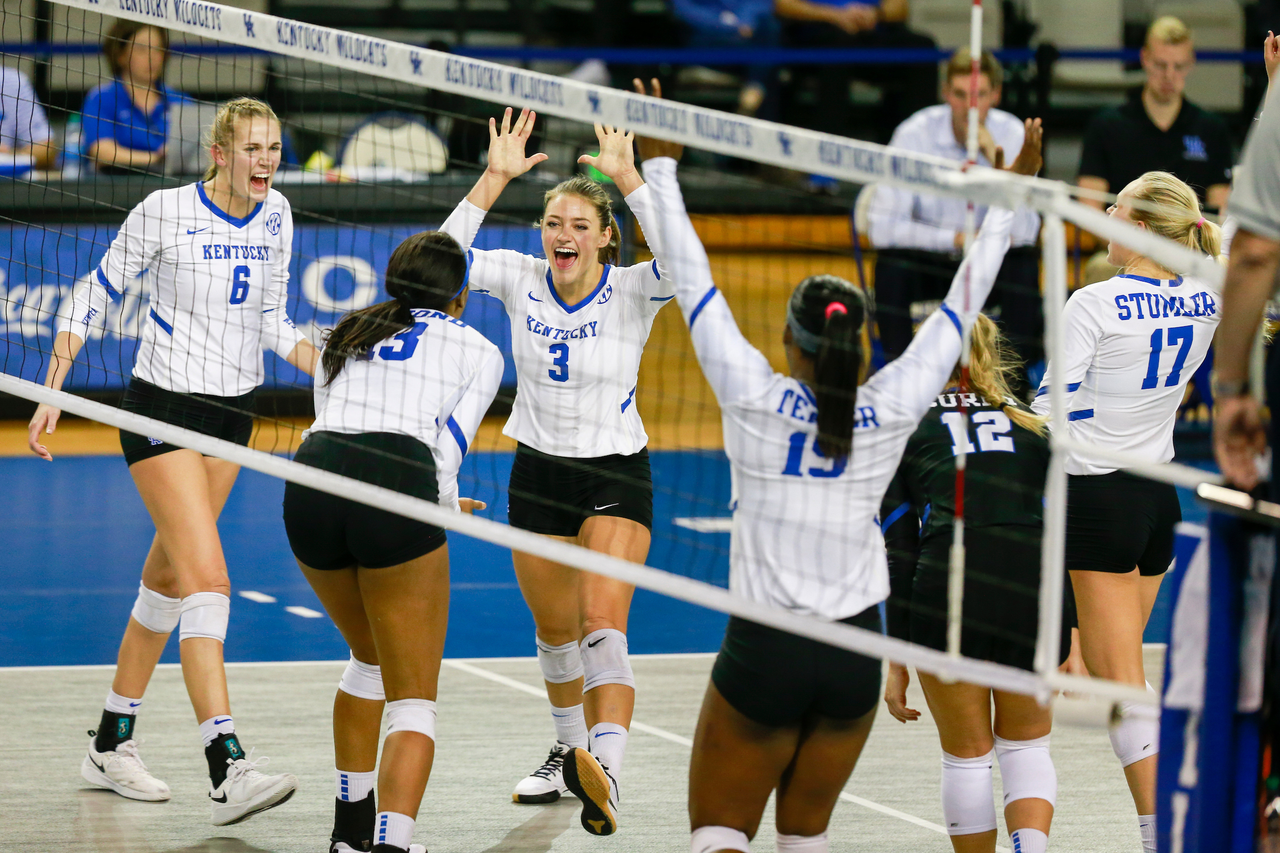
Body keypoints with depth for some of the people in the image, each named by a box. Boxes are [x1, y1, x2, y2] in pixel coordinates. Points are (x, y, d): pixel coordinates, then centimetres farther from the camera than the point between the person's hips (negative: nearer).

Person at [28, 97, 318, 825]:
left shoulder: (275, 217, 2)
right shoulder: (165, 212, -15)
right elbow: (96, 296, -6)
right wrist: (54, 389, -10)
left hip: (234, 410, 6)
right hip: (163, 409, -6)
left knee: (169, 576, 14)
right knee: (209, 580, -18)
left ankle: (112, 744, 27)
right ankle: (228, 770, -26)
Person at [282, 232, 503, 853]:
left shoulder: (346, 336, 30)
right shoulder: (478, 351, 18)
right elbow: (445, 455, 6)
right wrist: (448, 512, 26)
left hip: (309, 486, 5)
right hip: (395, 490, -5)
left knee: (370, 659, 31)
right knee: (413, 703, 1)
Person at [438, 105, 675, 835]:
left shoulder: (631, 292, -14)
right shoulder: (522, 280, -4)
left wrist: (629, 179, -37)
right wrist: (496, 179, -24)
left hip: (616, 477, -4)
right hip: (538, 474, 4)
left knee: (603, 624, -22)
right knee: (555, 630, 17)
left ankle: (607, 774, -37)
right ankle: (572, 756, 40)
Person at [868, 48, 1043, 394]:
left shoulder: (1012, 134, -13)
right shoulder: (915, 134, -17)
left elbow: (1024, 232, -24)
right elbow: (882, 228, -22)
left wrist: (995, 158, -32)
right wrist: (955, 238, -23)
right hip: (930, 260, -1)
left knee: (1025, 260, -29)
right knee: (891, 264, -31)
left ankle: (1023, 383, -15)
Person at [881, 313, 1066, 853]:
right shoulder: (1033, 427, 23)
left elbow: (898, 553, 11)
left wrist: (898, 662, 13)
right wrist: (1071, 648, 15)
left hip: (948, 585, -2)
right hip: (1035, 590, 2)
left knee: (967, 757, 15)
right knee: (1026, 748, 18)